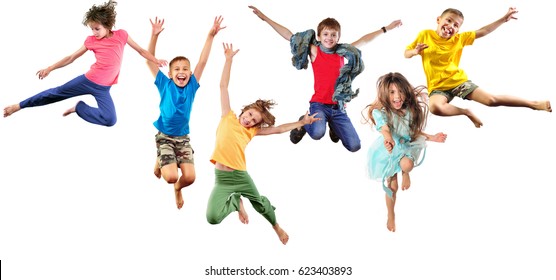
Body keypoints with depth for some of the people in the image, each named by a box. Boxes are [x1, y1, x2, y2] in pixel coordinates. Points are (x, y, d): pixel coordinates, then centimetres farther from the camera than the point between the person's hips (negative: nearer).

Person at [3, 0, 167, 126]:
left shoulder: (121, 35, -3)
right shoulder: (91, 41, -2)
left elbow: (141, 51, 6)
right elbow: (71, 58, 5)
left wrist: (156, 60, -8)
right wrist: (50, 68, 1)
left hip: (103, 88, 0)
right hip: (88, 80, 1)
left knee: (110, 120, -21)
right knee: (56, 93, 4)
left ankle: (79, 108, 1)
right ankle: (18, 106, 16)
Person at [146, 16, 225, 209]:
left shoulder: (192, 87, -1)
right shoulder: (165, 85, -6)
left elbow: (202, 62, -7)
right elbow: (149, 60, -10)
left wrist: (211, 36, -14)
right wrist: (155, 35, -21)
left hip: (183, 138, 3)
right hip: (164, 137, -2)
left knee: (189, 177, -12)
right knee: (171, 176, -17)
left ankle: (178, 188, 25)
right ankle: (160, 162, 19)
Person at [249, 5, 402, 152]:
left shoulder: (343, 53, 7)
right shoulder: (314, 52, -1)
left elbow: (363, 40, 18)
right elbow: (289, 35, -3)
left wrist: (385, 29, 24)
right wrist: (265, 18, -4)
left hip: (338, 107, 4)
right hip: (319, 104, -4)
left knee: (354, 146, -2)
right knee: (317, 133, -36)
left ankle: (333, 126, 29)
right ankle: (304, 124, 3)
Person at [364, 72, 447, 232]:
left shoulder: (410, 111, -9)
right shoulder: (380, 112, -22)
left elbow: (415, 132, 6)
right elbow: (385, 129, -40)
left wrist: (432, 137, -3)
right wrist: (388, 140, -62)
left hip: (407, 147, 2)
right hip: (388, 152, -2)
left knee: (407, 164, -34)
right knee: (392, 187, 6)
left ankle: (405, 174, 5)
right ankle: (391, 216, 34)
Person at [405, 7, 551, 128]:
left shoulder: (459, 38, 3)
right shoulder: (425, 35, -1)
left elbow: (482, 32, 2)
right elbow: (406, 53, 6)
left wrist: (504, 19, -3)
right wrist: (415, 52, -17)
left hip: (459, 80, 1)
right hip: (438, 87, -1)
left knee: (491, 100, -6)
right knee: (435, 107, -37)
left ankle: (534, 104, 7)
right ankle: (467, 112, -12)